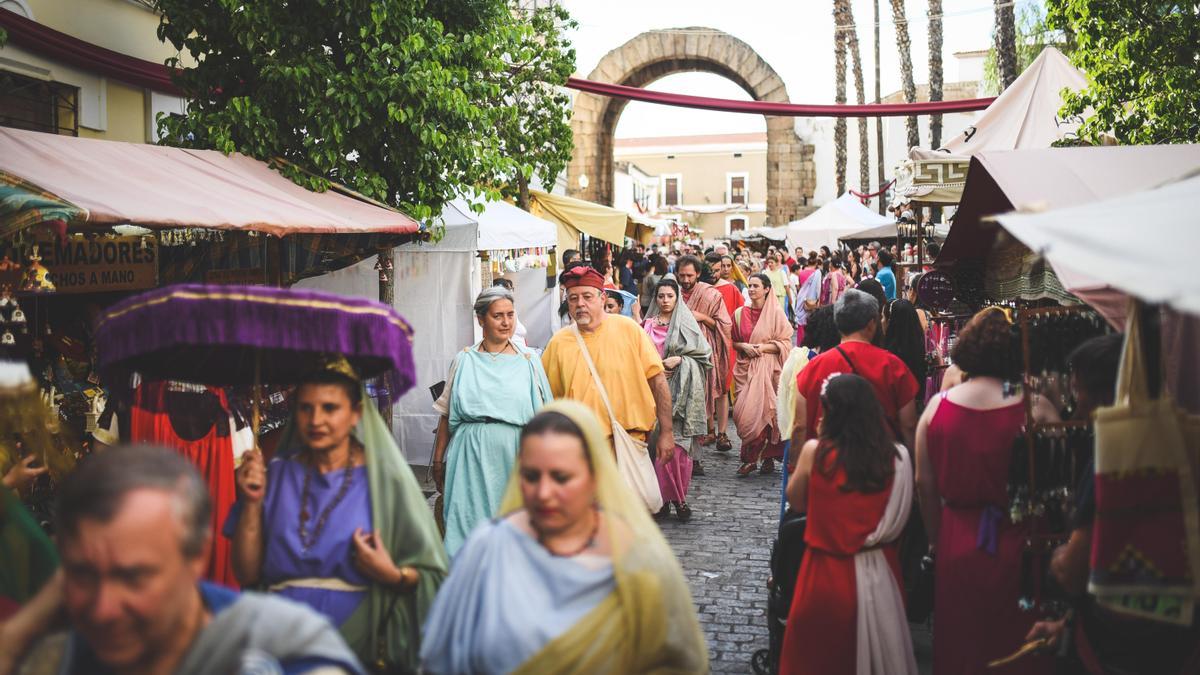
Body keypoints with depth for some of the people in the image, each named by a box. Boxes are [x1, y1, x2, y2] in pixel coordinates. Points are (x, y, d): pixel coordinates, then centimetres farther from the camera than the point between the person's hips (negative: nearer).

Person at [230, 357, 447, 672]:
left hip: (358, 649, -2)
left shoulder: (385, 479, 2)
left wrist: (392, 575, -16)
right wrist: (253, 502, 0)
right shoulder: (276, 474, 11)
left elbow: (431, 576, 2)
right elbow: (247, 574, 8)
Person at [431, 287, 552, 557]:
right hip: (472, 456, 0)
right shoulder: (464, 361, 8)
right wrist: (438, 460, 10)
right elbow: (446, 415, 12)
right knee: (470, 520, 0)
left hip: (515, 455, 0)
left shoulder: (529, 360, 7)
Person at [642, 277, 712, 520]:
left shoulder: (686, 323, 5)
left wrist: (679, 360, -11)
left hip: (680, 391, -2)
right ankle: (663, 498, 4)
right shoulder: (648, 325, 12)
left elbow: (704, 354, 1)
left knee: (679, 444, -6)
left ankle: (679, 497, 3)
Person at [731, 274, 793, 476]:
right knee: (745, 412, -3)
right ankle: (751, 457, 6)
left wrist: (764, 347, -12)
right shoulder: (740, 313, 8)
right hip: (745, 368, 3)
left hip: (767, 368, -3)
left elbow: (786, 342, -1)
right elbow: (733, 341, 15)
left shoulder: (776, 313, -1)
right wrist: (744, 346, -5)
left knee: (764, 410, -7)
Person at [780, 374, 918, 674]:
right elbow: (898, 519, 3)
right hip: (881, 574, 2)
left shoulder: (815, 451, -15)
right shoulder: (897, 456, -9)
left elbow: (796, 502, 2)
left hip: (828, 574, -2)